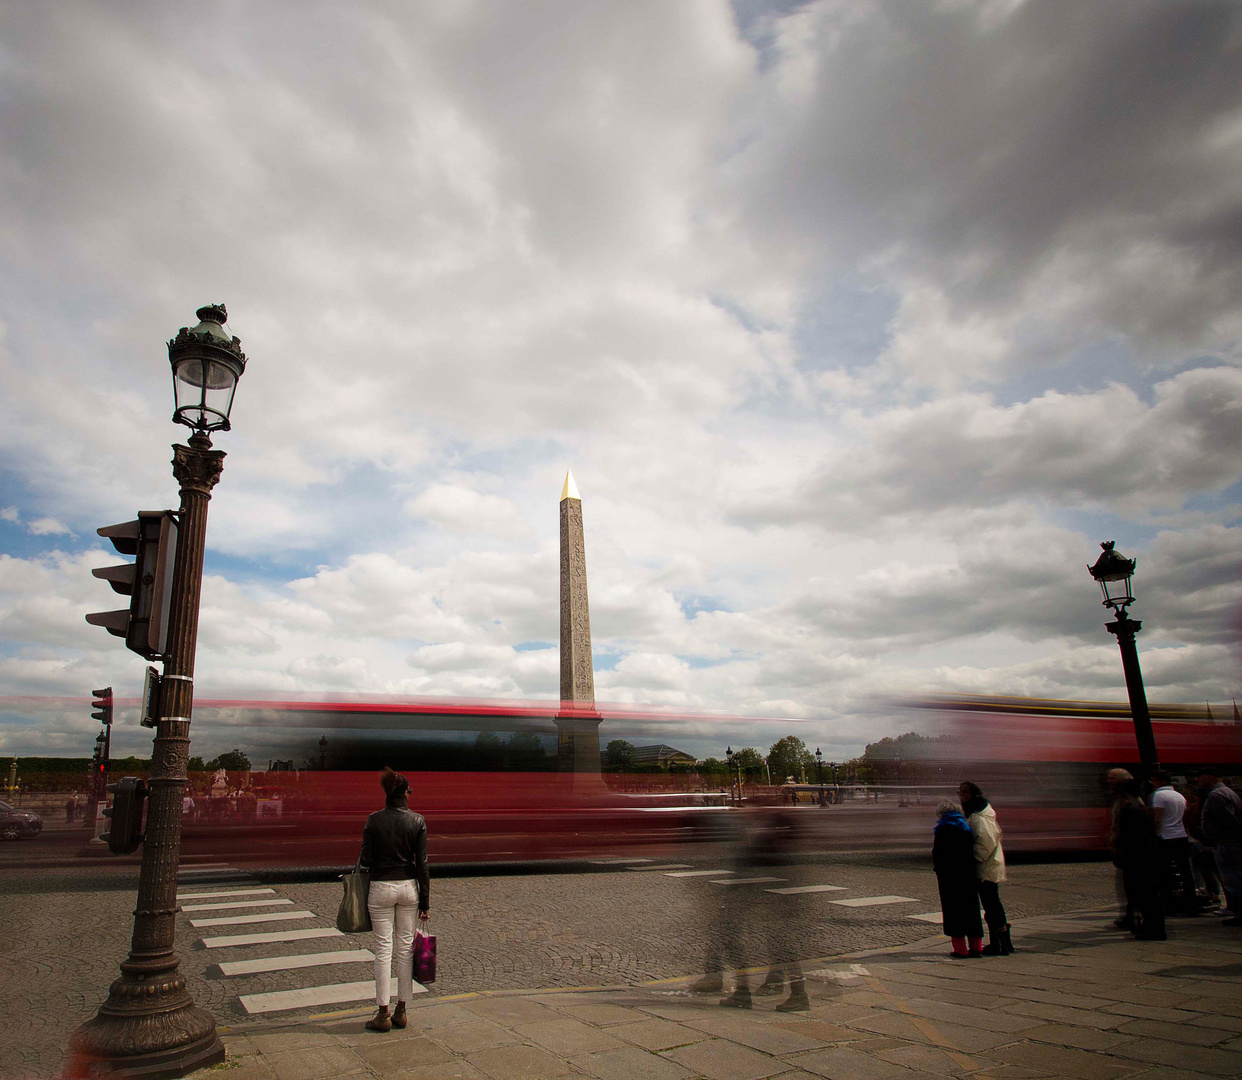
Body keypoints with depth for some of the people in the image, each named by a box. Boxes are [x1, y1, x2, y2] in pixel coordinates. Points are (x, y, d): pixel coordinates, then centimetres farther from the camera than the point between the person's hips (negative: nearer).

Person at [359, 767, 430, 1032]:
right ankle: (401, 1011, 17)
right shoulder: (417, 821, -5)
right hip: (408, 887, 1)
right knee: (406, 947, 11)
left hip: (381, 887, -1)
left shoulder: (374, 820, -8)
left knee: (383, 949, 5)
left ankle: (383, 1014, 9)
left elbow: (365, 860, -7)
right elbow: (422, 863, -3)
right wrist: (425, 901, 3)